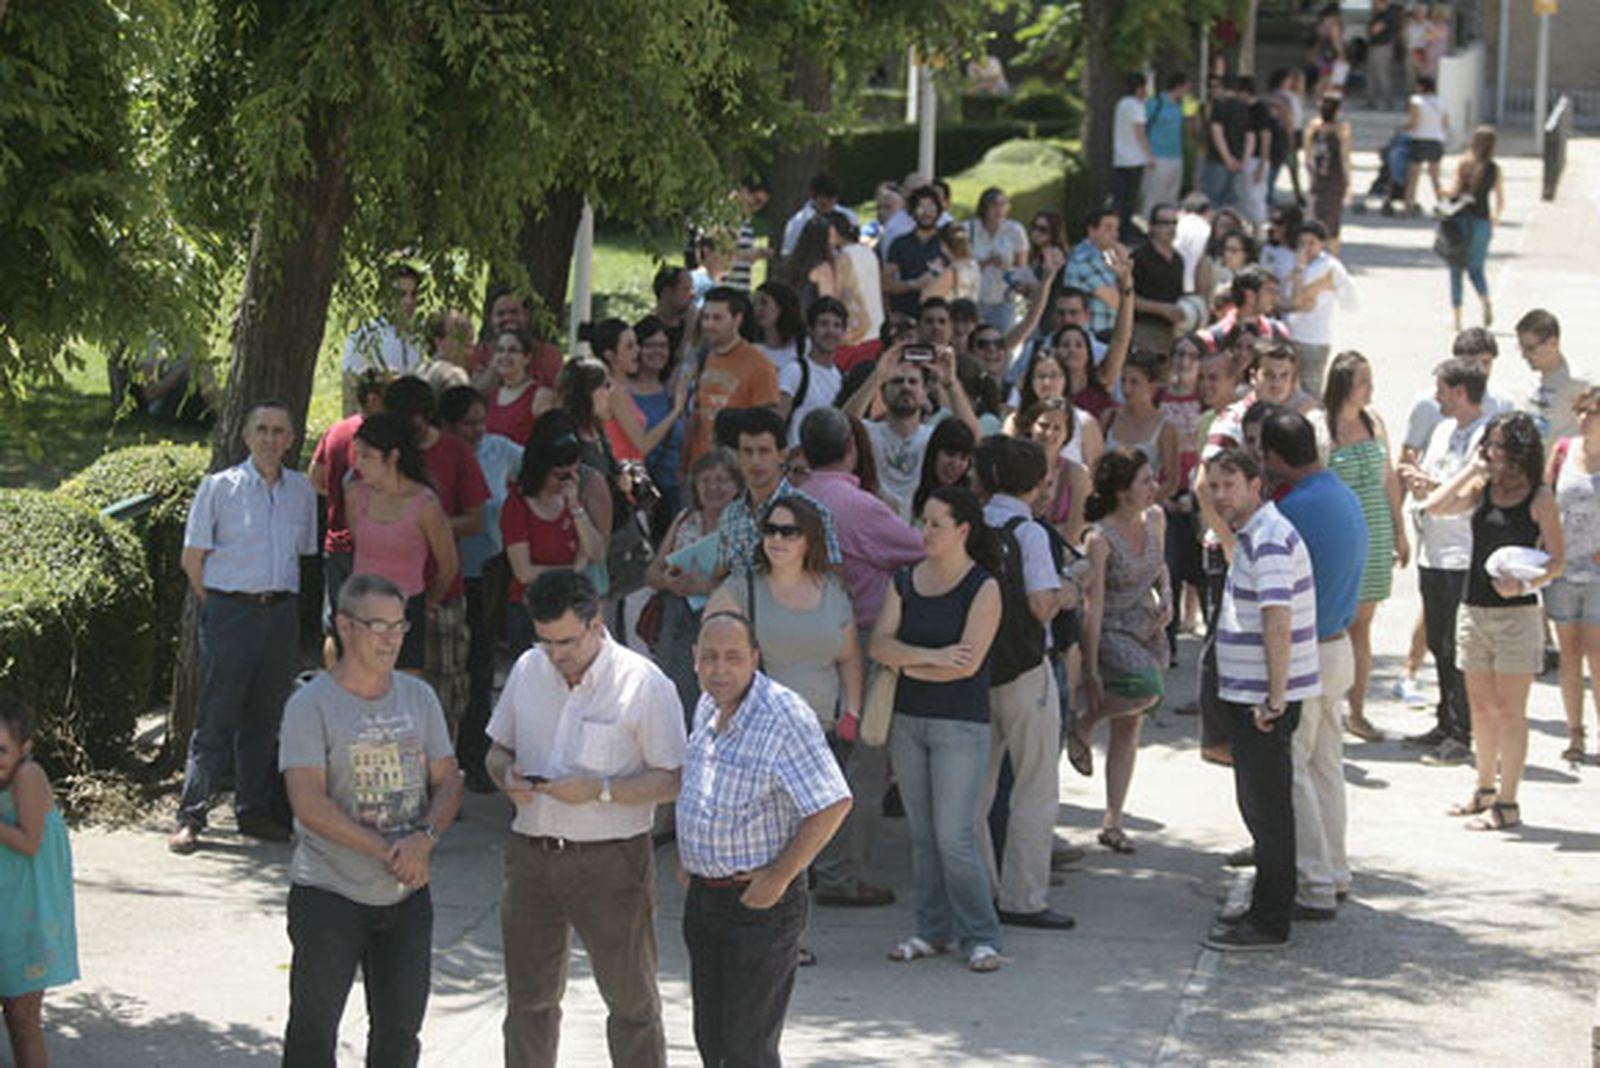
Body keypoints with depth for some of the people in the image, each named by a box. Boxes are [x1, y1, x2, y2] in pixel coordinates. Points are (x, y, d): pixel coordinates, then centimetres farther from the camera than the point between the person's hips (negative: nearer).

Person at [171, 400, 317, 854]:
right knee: (215, 718, -5)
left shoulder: (302, 491, 10)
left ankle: (255, 810, 19)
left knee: (266, 717, 9)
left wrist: (284, 603, 11)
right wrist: (217, 607, -1)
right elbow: (193, 560, 1)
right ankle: (190, 819, -2)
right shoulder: (219, 487, -2)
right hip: (230, 612, -4)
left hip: (282, 612, 4)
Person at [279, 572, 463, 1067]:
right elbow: (309, 804, -16)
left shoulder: (418, 697, 8)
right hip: (329, 893, -5)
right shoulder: (311, 704, -9)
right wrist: (386, 852, -19)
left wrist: (424, 838, -13)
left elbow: (447, 783, 8)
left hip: (407, 895, 5)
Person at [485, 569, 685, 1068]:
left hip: (610, 859, -5)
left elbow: (675, 779, -11)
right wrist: (507, 776, -6)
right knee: (528, 999, 12)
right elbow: (498, 747, 18)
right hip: (530, 854, 5)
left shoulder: (643, 684, -10)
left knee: (631, 1002, 2)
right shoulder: (528, 670, 7)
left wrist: (600, 791, -22)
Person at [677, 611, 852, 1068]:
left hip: (761, 902, -8)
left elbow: (833, 804, -21)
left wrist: (779, 877, -19)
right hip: (703, 895, 8)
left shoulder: (785, 715, -19)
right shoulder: (708, 706, 7)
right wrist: (686, 853, 15)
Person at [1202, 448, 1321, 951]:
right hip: (1248, 693, 10)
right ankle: (1267, 907, 26)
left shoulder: (1269, 540, -18)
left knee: (1267, 805, -4)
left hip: (1264, 699, -10)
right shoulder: (1251, 535, 15)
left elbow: (1278, 620, -27)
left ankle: (1269, 920, 1)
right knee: (1259, 802, 17)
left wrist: (1275, 697, -26)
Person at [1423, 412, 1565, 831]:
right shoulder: (1481, 489, 8)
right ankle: (1485, 789, 27)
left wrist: (1526, 584, -24)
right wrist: (1472, 470, -6)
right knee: (1481, 706, 13)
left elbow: (1557, 559, -7)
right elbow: (1434, 507, -6)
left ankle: (1507, 803, 2)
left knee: (1509, 710, -2)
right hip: (1474, 609, 5)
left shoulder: (1539, 497, -5)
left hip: (1516, 612, -5)